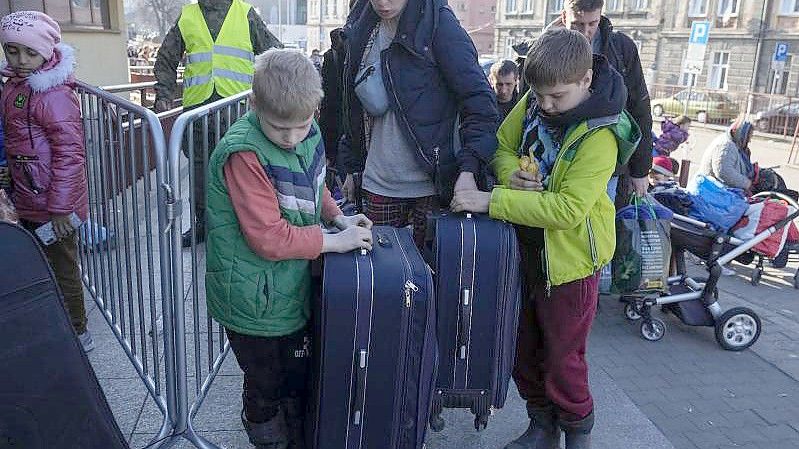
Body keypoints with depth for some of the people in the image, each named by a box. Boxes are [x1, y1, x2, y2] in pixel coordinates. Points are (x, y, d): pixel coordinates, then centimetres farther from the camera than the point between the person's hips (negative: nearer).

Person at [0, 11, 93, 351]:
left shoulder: (54, 94, -19)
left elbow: (69, 153, -22)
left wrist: (60, 208, -22)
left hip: (53, 207, -9)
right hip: (30, 202, 9)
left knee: (61, 271, 6)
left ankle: (77, 335, 24)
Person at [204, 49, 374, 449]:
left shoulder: (308, 132, -5)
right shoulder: (244, 154, -27)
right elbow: (269, 239, -28)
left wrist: (338, 217, -1)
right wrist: (334, 241, -22)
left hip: (294, 291, 7)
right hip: (257, 303, -7)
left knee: (300, 383, 26)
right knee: (266, 391, 17)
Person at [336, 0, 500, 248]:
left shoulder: (439, 24, -8)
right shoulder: (360, 31, 9)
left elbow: (481, 103, -13)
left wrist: (468, 170, -22)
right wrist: (351, 168, 16)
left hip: (432, 183, -4)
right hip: (378, 183, 5)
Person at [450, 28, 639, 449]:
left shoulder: (600, 134, -23)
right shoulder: (533, 101, -3)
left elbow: (567, 208, -29)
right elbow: (502, 145, 9)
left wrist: (491, 201, -31)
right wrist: (512, 174, -15)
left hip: (569, 260, -6)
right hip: (526, 248, 6)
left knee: (562, 361, 8)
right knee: (523, 349, 18)